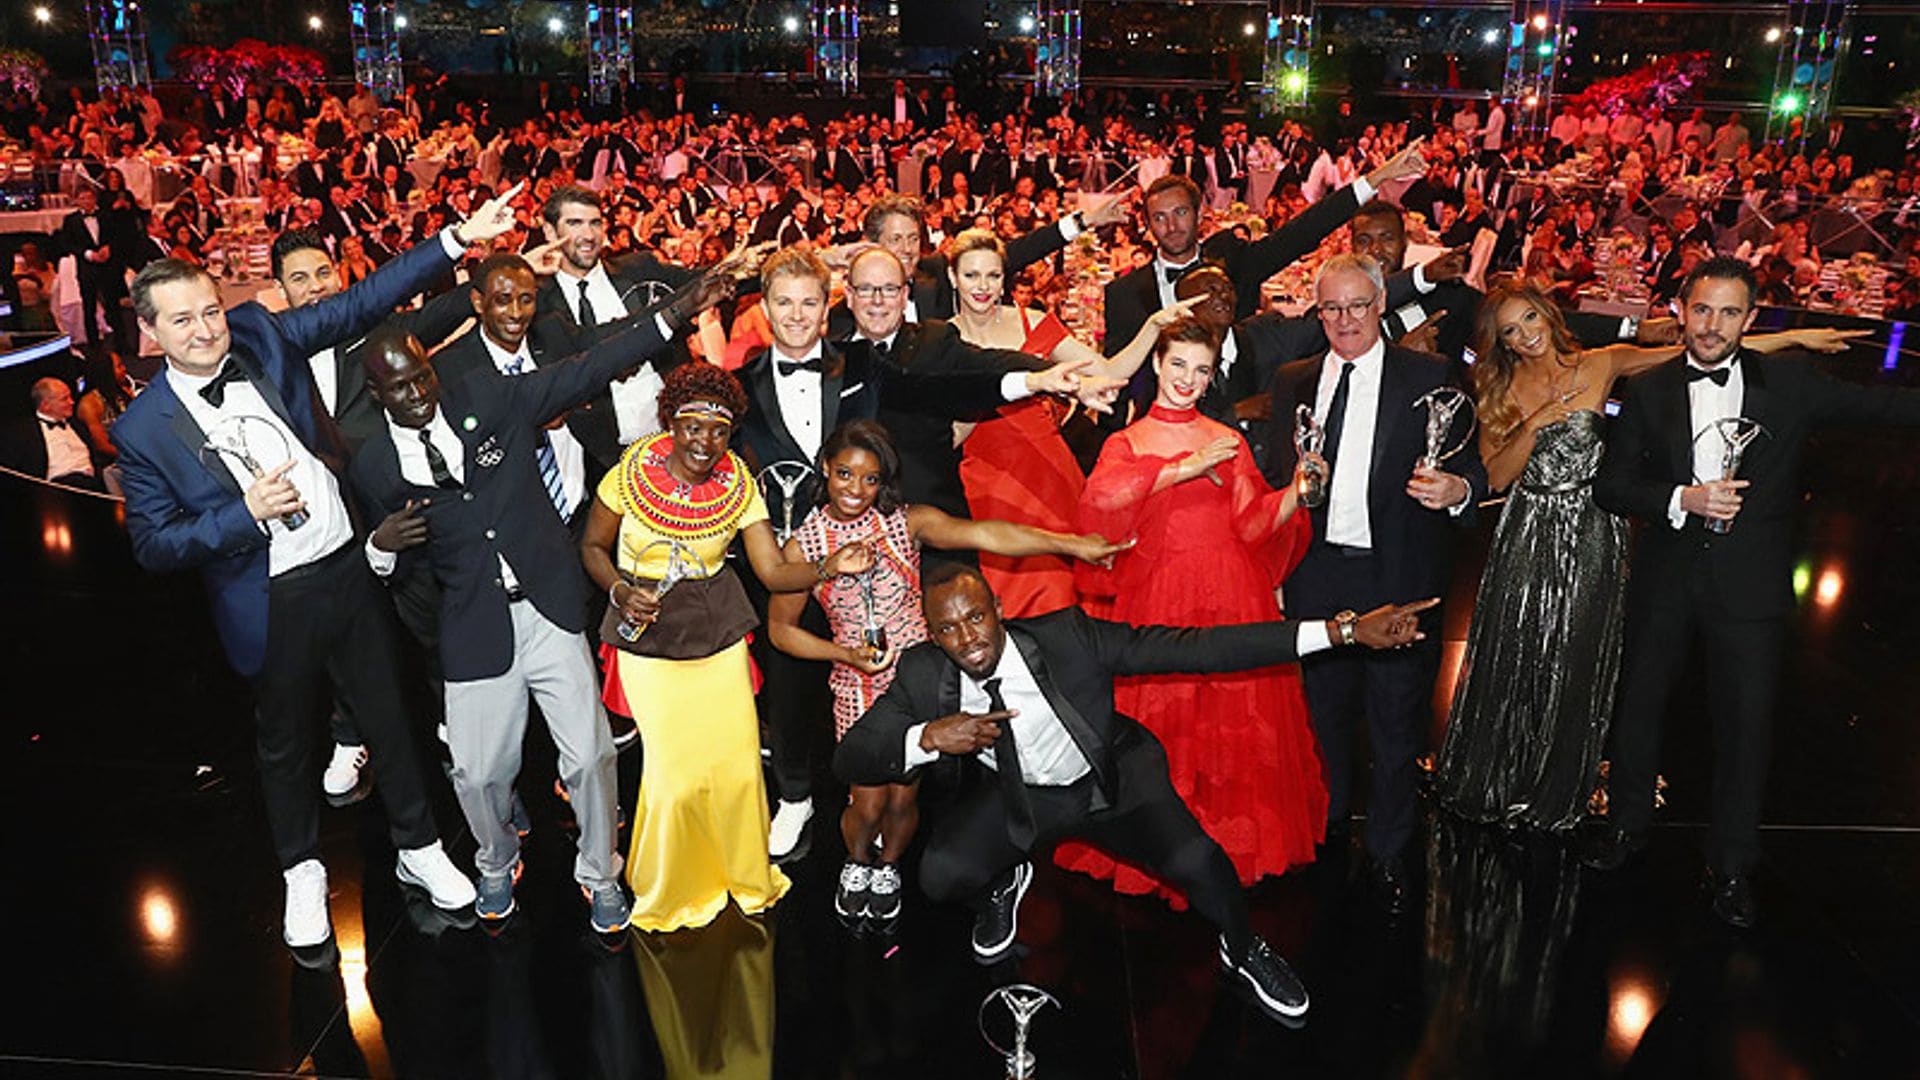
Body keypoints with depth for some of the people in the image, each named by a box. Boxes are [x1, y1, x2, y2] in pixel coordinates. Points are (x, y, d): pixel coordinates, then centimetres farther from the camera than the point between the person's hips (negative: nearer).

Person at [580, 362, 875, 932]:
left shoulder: (739, 485, -7)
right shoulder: (632, 472, -12)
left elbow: (774, 570, -10)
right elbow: (593, 546, 1)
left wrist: (831, 565, -28)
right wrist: (622, 591, -17)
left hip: (719, 636, 2)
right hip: (647, 638, -2)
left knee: (738, 762, 3)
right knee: (675, 773, -2)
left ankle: (746, 877, 32)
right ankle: (667, 890, 27)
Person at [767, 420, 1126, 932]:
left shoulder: (906, 522, -9)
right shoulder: (804, 545, -7)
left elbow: (983, 533, -21)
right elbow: (781, 628, 2)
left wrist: (1073, 544, -31)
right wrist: (847, 654, -13)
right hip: (859, 687, 0)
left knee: (902, 798, 7)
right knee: (868, 801, 1)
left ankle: (888, 867, 41)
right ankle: (857, 863, 38)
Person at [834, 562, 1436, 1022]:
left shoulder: (1068, 636, -27)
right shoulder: (922, 675, -20)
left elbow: (1194, 648, -29)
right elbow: (848, 759, -16)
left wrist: (1343, 631, -33)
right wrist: (927, 738, -37)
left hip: (1112, 779, -1)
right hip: (1015, 797, 2)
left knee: (1197, 863, -25)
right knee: (940, 876, -24)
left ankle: (1242, 952, 11)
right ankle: (1002, 884, 16)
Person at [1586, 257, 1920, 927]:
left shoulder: (1790, 384, 0)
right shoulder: (1649, 392, 1)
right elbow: (1610, 485, -1)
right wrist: (1681, 498, -16)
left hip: (1750, 583, -1)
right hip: (1665, 578, 1)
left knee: (1746, 723, 4)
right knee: (1640, 704, 14)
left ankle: (1732, 867, 21)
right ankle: (1626, 824, 36)